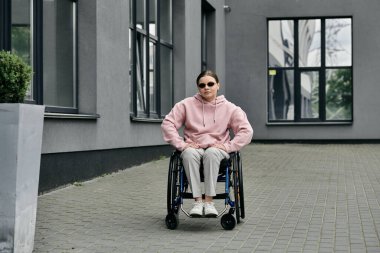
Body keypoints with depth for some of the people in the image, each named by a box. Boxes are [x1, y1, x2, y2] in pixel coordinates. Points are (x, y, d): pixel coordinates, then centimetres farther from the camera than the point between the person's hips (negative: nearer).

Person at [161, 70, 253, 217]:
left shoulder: (229, 108, 9)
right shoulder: (187, 105, 9)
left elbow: (246, 131, 4)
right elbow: (167, 124, 4)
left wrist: (228, 146, -9)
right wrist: (181, 144, -8)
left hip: (217, 149, 0)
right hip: (193, 148, 0)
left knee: (211, 153, -38)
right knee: (189, 153, -37)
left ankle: (209, 201, -37)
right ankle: (197, 201, -36)